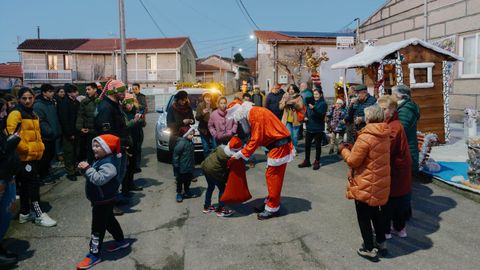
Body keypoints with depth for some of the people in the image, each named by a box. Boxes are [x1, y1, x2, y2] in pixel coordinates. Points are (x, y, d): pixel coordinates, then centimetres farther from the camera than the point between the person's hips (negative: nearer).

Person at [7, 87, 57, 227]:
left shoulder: (33, 114, 16)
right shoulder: (15, 114, -11)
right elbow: (12, 134, -21)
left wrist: (40, 147, 13)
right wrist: (26, 149, -18)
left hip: (34, 156, 9)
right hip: (24, 156, -9)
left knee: (26, 185, 15)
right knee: (33, 184, -6)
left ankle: (24, 213, 25)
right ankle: (39, 215, 2)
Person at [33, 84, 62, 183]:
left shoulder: (51, 102, 11)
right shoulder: (38, 105, -15)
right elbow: (40, 122, -21)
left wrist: (58, 131, 11)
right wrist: (50, 132, -21)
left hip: (52, 135, 8)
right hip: (45, 136, -8)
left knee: (51, 155, 17)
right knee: (44, 157, 2)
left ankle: (46, 172, 33)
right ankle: (43, 176, 17)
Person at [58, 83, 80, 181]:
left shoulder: (77, 102, 9)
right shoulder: (64, 103, -11)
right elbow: (64, 120, -15)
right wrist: (70, 133, -15)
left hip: (75, 132, 6)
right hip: (68, 133, -6)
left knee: (75, 152, 12)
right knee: (69, 152, 0)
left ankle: (74, 169, 23)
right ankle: (70, 172, 8)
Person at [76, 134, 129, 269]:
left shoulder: (109, 164, -25)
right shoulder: (101, 160, 7)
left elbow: (99, 179, -35)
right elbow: (94, 175, 11)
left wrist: (87, 168, -30)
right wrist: (85, 169, -7)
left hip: (104, 201, -10)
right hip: (102, 200, 10)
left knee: (98, 227, -2)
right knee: (109, 220, 23)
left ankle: (94, 255, 7)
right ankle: (120, 240, 40)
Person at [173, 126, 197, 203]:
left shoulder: (190, 142, 5)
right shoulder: (181, 143, -22)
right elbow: (176, 155, -20)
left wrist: (193, 164, 19)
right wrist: (176, 165, -19)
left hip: (189, 167, 8)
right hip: (182, 168, -8)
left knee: (188, 180, 21)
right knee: (180, 181, 7)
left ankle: (187, 192, 38)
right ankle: (179, 194, 22)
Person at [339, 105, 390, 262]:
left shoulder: (365, 137, -24)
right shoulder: (385, 136, 2)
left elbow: (353, 161, -19)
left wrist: (343, 149, -2)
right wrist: (352, 149, 9)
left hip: (366, 186, -8)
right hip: (380, 183, 8)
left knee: (364, 217, 8)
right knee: (376, 213, 24)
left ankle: (370, 249, 18)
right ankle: (381, 243, 37)